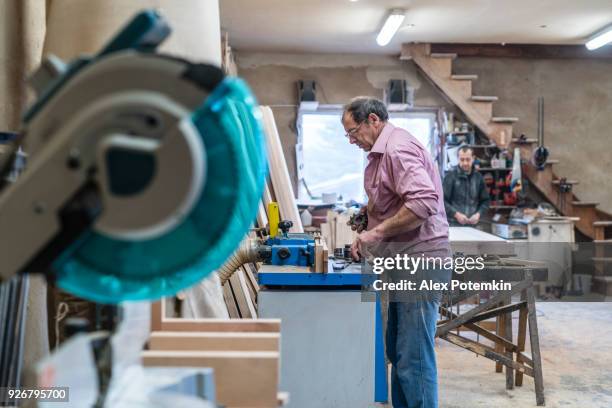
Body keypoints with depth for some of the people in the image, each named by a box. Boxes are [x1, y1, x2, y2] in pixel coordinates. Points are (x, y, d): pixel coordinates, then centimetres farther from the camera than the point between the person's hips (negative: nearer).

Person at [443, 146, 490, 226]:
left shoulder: (478, 177, 10)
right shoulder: (450, 176, -2)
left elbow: (485, 201, 14)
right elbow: (442, 200, -8)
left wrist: (479, 214, -5)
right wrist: (456, 214, -18)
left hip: (473, 225, 4)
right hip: (453, 224, -4)